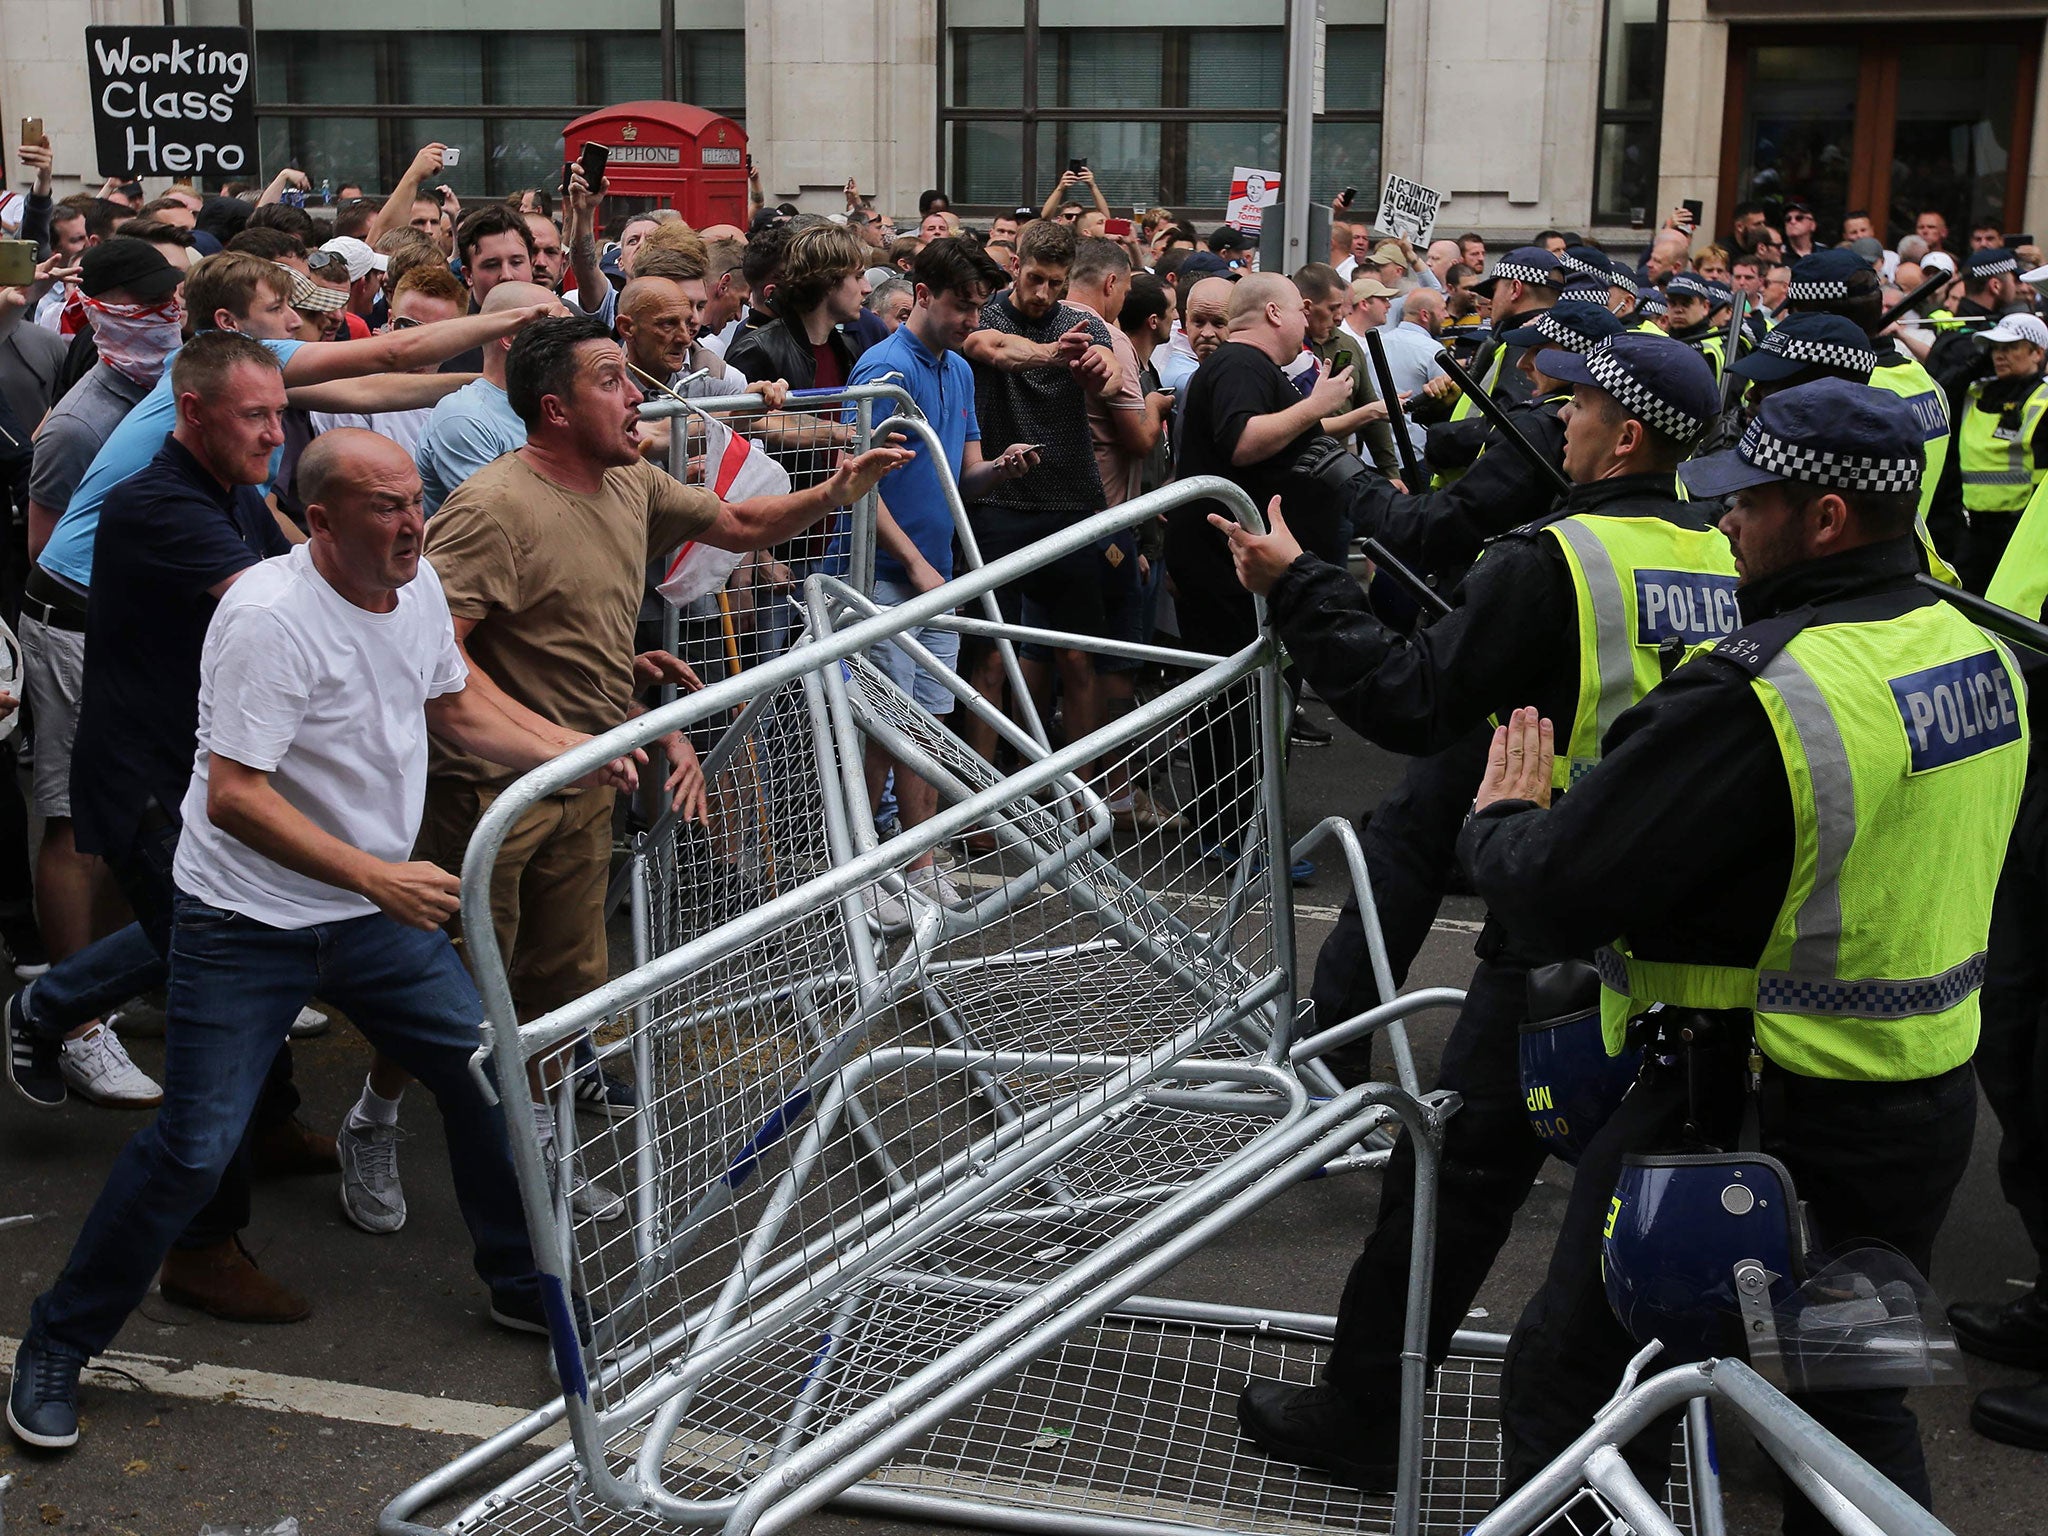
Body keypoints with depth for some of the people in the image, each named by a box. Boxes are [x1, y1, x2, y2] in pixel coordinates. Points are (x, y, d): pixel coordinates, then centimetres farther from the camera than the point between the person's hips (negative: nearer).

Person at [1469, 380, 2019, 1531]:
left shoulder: (1759, 696, -26)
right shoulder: (1984, 654, 0)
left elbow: (1551, 900, -26)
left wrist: (1499, 819, -3)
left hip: (1754, 1106, -8)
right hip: (1933, 1102, 8)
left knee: (1578, 1383, 10)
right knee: (1859, 1399, 25)